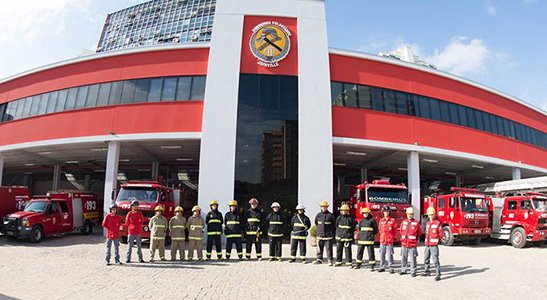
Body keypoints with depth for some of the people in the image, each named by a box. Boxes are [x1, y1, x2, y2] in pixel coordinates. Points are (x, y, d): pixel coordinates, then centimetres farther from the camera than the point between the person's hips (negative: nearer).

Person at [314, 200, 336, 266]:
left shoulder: (330, 215, -3)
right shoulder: (318, 215, 7)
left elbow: (334, 225, 5)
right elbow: (316, 223, 22)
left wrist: (333, 233, 7)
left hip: (328, 235, -4)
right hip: (320, 235, 4)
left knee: (329, 248, -3)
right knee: (319, 248, 10)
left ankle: (330, 261, 4)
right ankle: (319, 259, 20)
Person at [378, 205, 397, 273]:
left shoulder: (392, 220, -2)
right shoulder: (381, 221, 8)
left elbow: (395, 231, 3)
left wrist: (391, 237, 5)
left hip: (390, 241, -4)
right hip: (382, 240, 4)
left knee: (390, 255, -4)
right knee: (382, 254, 8)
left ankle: (391, 268, 5)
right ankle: (382, 267, 18)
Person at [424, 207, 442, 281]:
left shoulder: (438, 223, -7)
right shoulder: (427, 223, 14)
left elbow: (440, 234, -5)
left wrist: (436, 240, -4)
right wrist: (427, 240, 12)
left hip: (434, 245, -7)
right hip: (427, 245, 7)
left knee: (435, 260, -9)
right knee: (426, 259, 16)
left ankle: (438, 275, -3)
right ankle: (426, 272, 31)